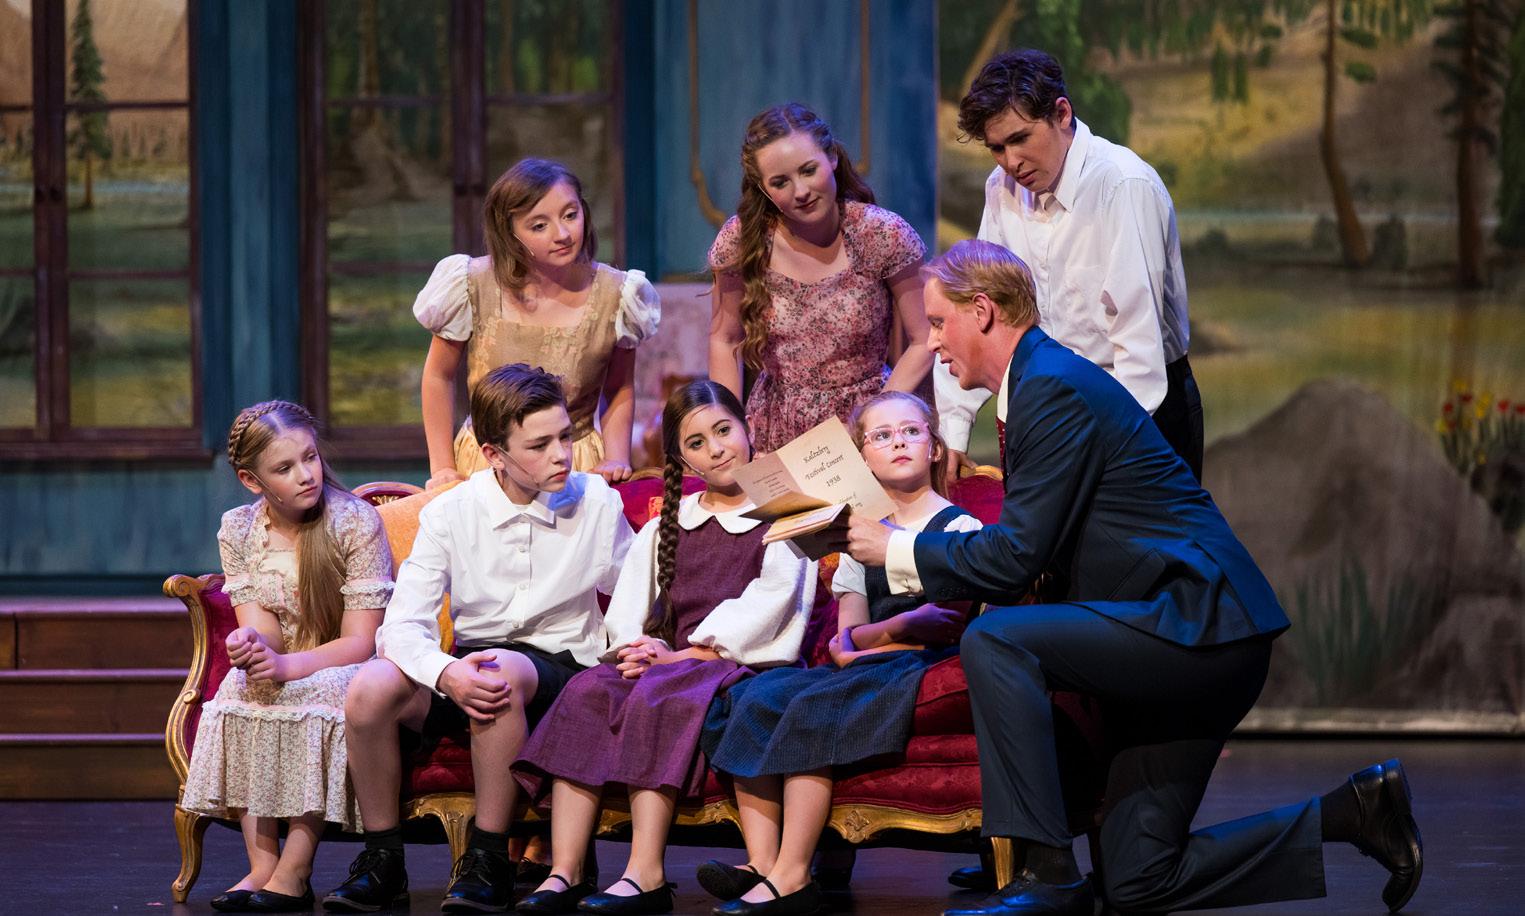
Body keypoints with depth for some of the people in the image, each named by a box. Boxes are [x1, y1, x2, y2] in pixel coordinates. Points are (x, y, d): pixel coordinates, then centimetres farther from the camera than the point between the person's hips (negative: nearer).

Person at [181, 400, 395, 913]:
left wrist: (288, 666, -33)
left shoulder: (356, 522, -13)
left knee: (317, 694, -35)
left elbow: (360, 642, -16)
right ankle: (261, 862, -31)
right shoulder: (238, 530, -1)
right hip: (282, 669, 4)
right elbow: (262, 629, -8)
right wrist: (250, 644, -35)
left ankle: (293, 874, -33)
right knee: (239, 689, -29)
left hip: (351, 672, -4)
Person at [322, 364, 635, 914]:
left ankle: (488, 861, -28)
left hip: (559, 667, -2)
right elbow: (405, 623, -11)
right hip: (471, 662, 2)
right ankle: (382, 862, -11)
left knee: (501, 670, -39)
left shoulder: (597, 504, 0)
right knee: (371, 686, -29)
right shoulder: (450, 514, -3)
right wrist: (447, 673, -32)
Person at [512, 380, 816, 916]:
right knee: (588, 691, -26)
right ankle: (565, 872, -37)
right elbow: (627, 609, 15)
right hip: (668, 661, 5)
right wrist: (635, 648, -9)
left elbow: (766, 604, -6)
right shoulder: (666, 528, 26)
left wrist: (683, 655, -13)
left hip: (747, 666, -5)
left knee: (659, 693, -35)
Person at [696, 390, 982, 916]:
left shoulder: (957, 526, 6)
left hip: (923, 669, -6)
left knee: (813, 708, -32)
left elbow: (947, 618, -9)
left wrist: (866, 637, -3)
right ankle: (761, 862, -34)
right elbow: (845, 639, 14)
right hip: (861, 672, 6)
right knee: (753, 698, -20)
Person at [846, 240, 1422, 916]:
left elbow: (1016, 556, -17)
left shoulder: (1052, 387, -13)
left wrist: (899, 550, -5)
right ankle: (1353, 813, 12)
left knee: (994, 643, -22)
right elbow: (1027, 555, 22)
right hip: (1200, 636, 10)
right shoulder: (1039, 383, 19)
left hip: (1198, 625, -10)